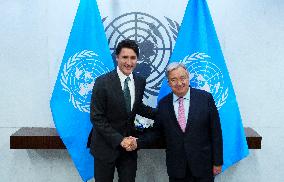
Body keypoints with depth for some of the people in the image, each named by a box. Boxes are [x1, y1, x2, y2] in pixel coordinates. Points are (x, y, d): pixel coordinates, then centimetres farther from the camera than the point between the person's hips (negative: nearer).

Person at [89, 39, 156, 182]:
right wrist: (119, 140, -18)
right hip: (106, 145, -4)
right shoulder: (102, 82, -15)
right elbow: (97, 118, -14)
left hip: (129, 143, 4)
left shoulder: (140, 82, 0)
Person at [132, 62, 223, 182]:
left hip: (203, 165, -1)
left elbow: (215, 132, -3)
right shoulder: (163, 104, 1)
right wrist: (138, 142, -8)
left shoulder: (206, 98, -5)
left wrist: (218, 162, -3)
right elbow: (157, 132, 7)